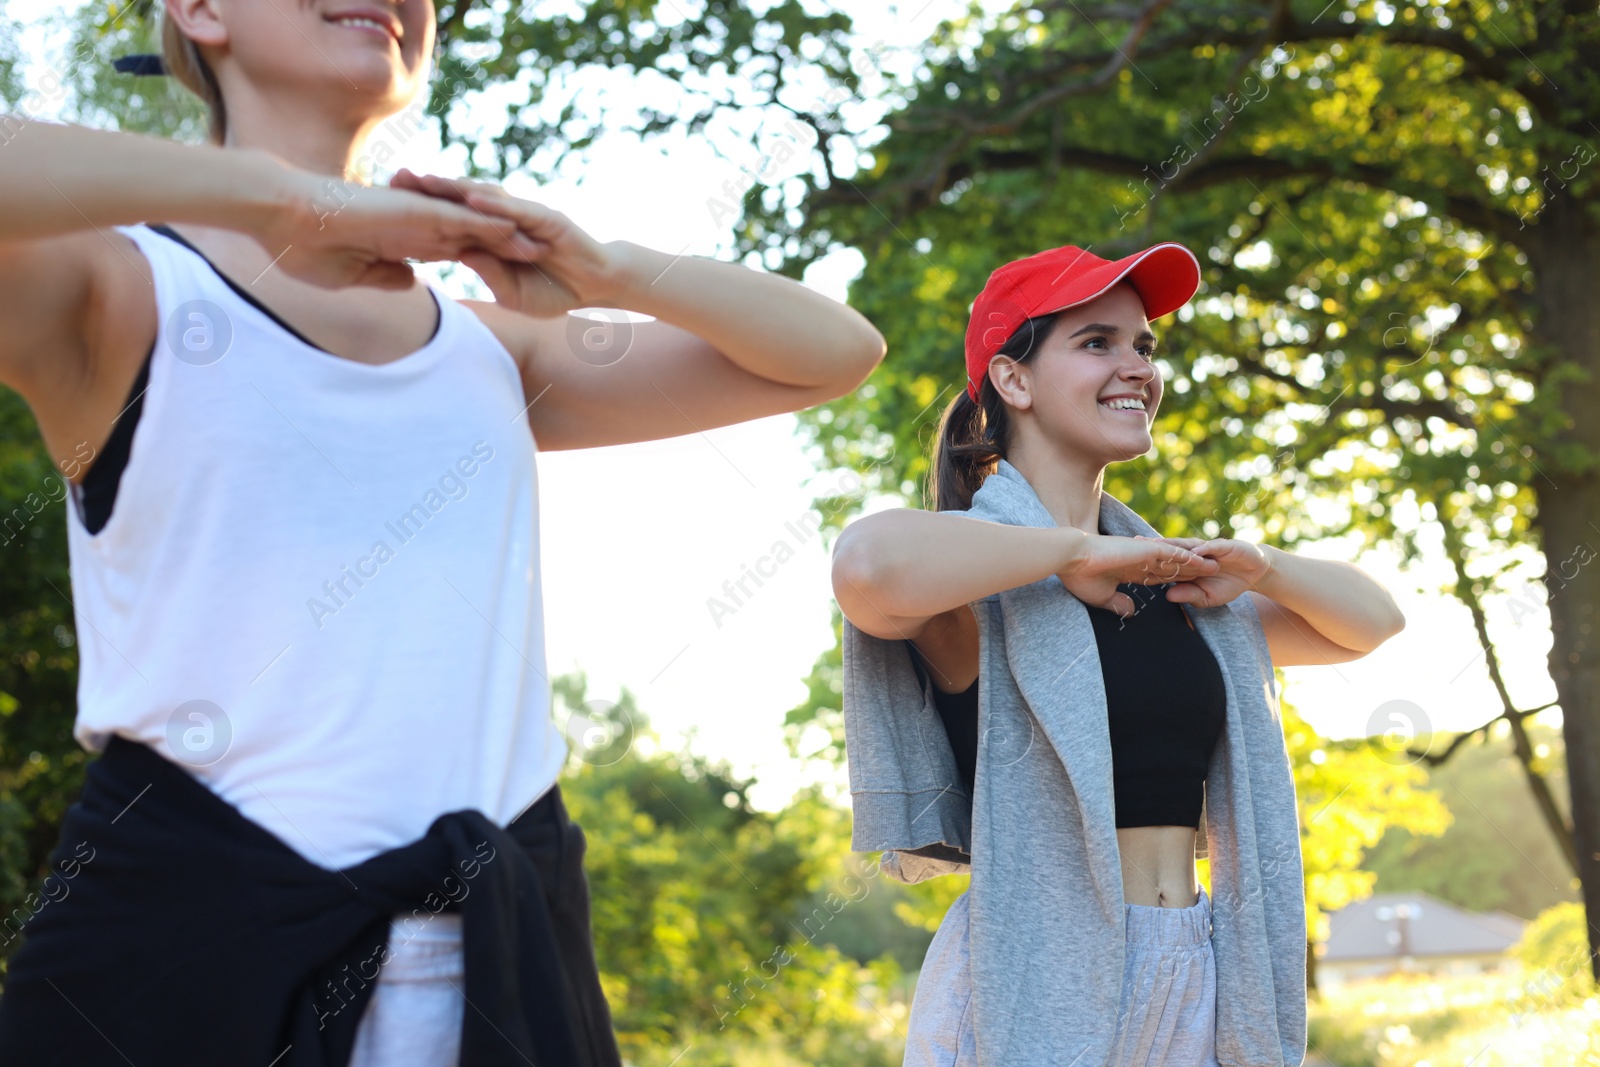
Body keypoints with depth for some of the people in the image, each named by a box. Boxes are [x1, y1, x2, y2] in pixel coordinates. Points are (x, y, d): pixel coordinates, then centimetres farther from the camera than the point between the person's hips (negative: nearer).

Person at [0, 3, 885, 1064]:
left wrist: (612, 273, 4)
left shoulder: (490, 350, 17)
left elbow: (836, 354, 21)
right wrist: (287, 197, -14)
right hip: (182, 933, -4)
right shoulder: (122, 292, 3)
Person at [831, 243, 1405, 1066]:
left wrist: (1257, 567, 5)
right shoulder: (979, 574, -6)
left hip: (1191, 991, 6)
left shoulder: (1170, 579, 16)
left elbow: (1372, 623, 24)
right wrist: (1077, 551, -17)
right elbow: (867, 564, -30)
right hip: (1032, 982, -6)